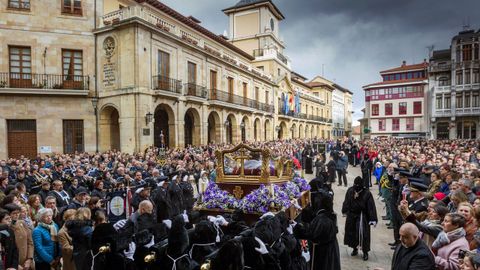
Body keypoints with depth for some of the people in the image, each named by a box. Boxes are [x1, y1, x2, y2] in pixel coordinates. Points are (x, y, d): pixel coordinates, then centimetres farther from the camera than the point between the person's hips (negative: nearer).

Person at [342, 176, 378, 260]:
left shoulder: (366, 193, -17)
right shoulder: (350, 190, -8)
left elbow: (371, 207, -18)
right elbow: (347, 202, 4)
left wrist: (373, 219, -20)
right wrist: (345, 211, 9)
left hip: (362, 216, -4)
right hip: (351, 216, 4)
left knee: (363, 234, -3)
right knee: (351, 232, 13)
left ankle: (365, 252, 15)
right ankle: (355, 248, 34)